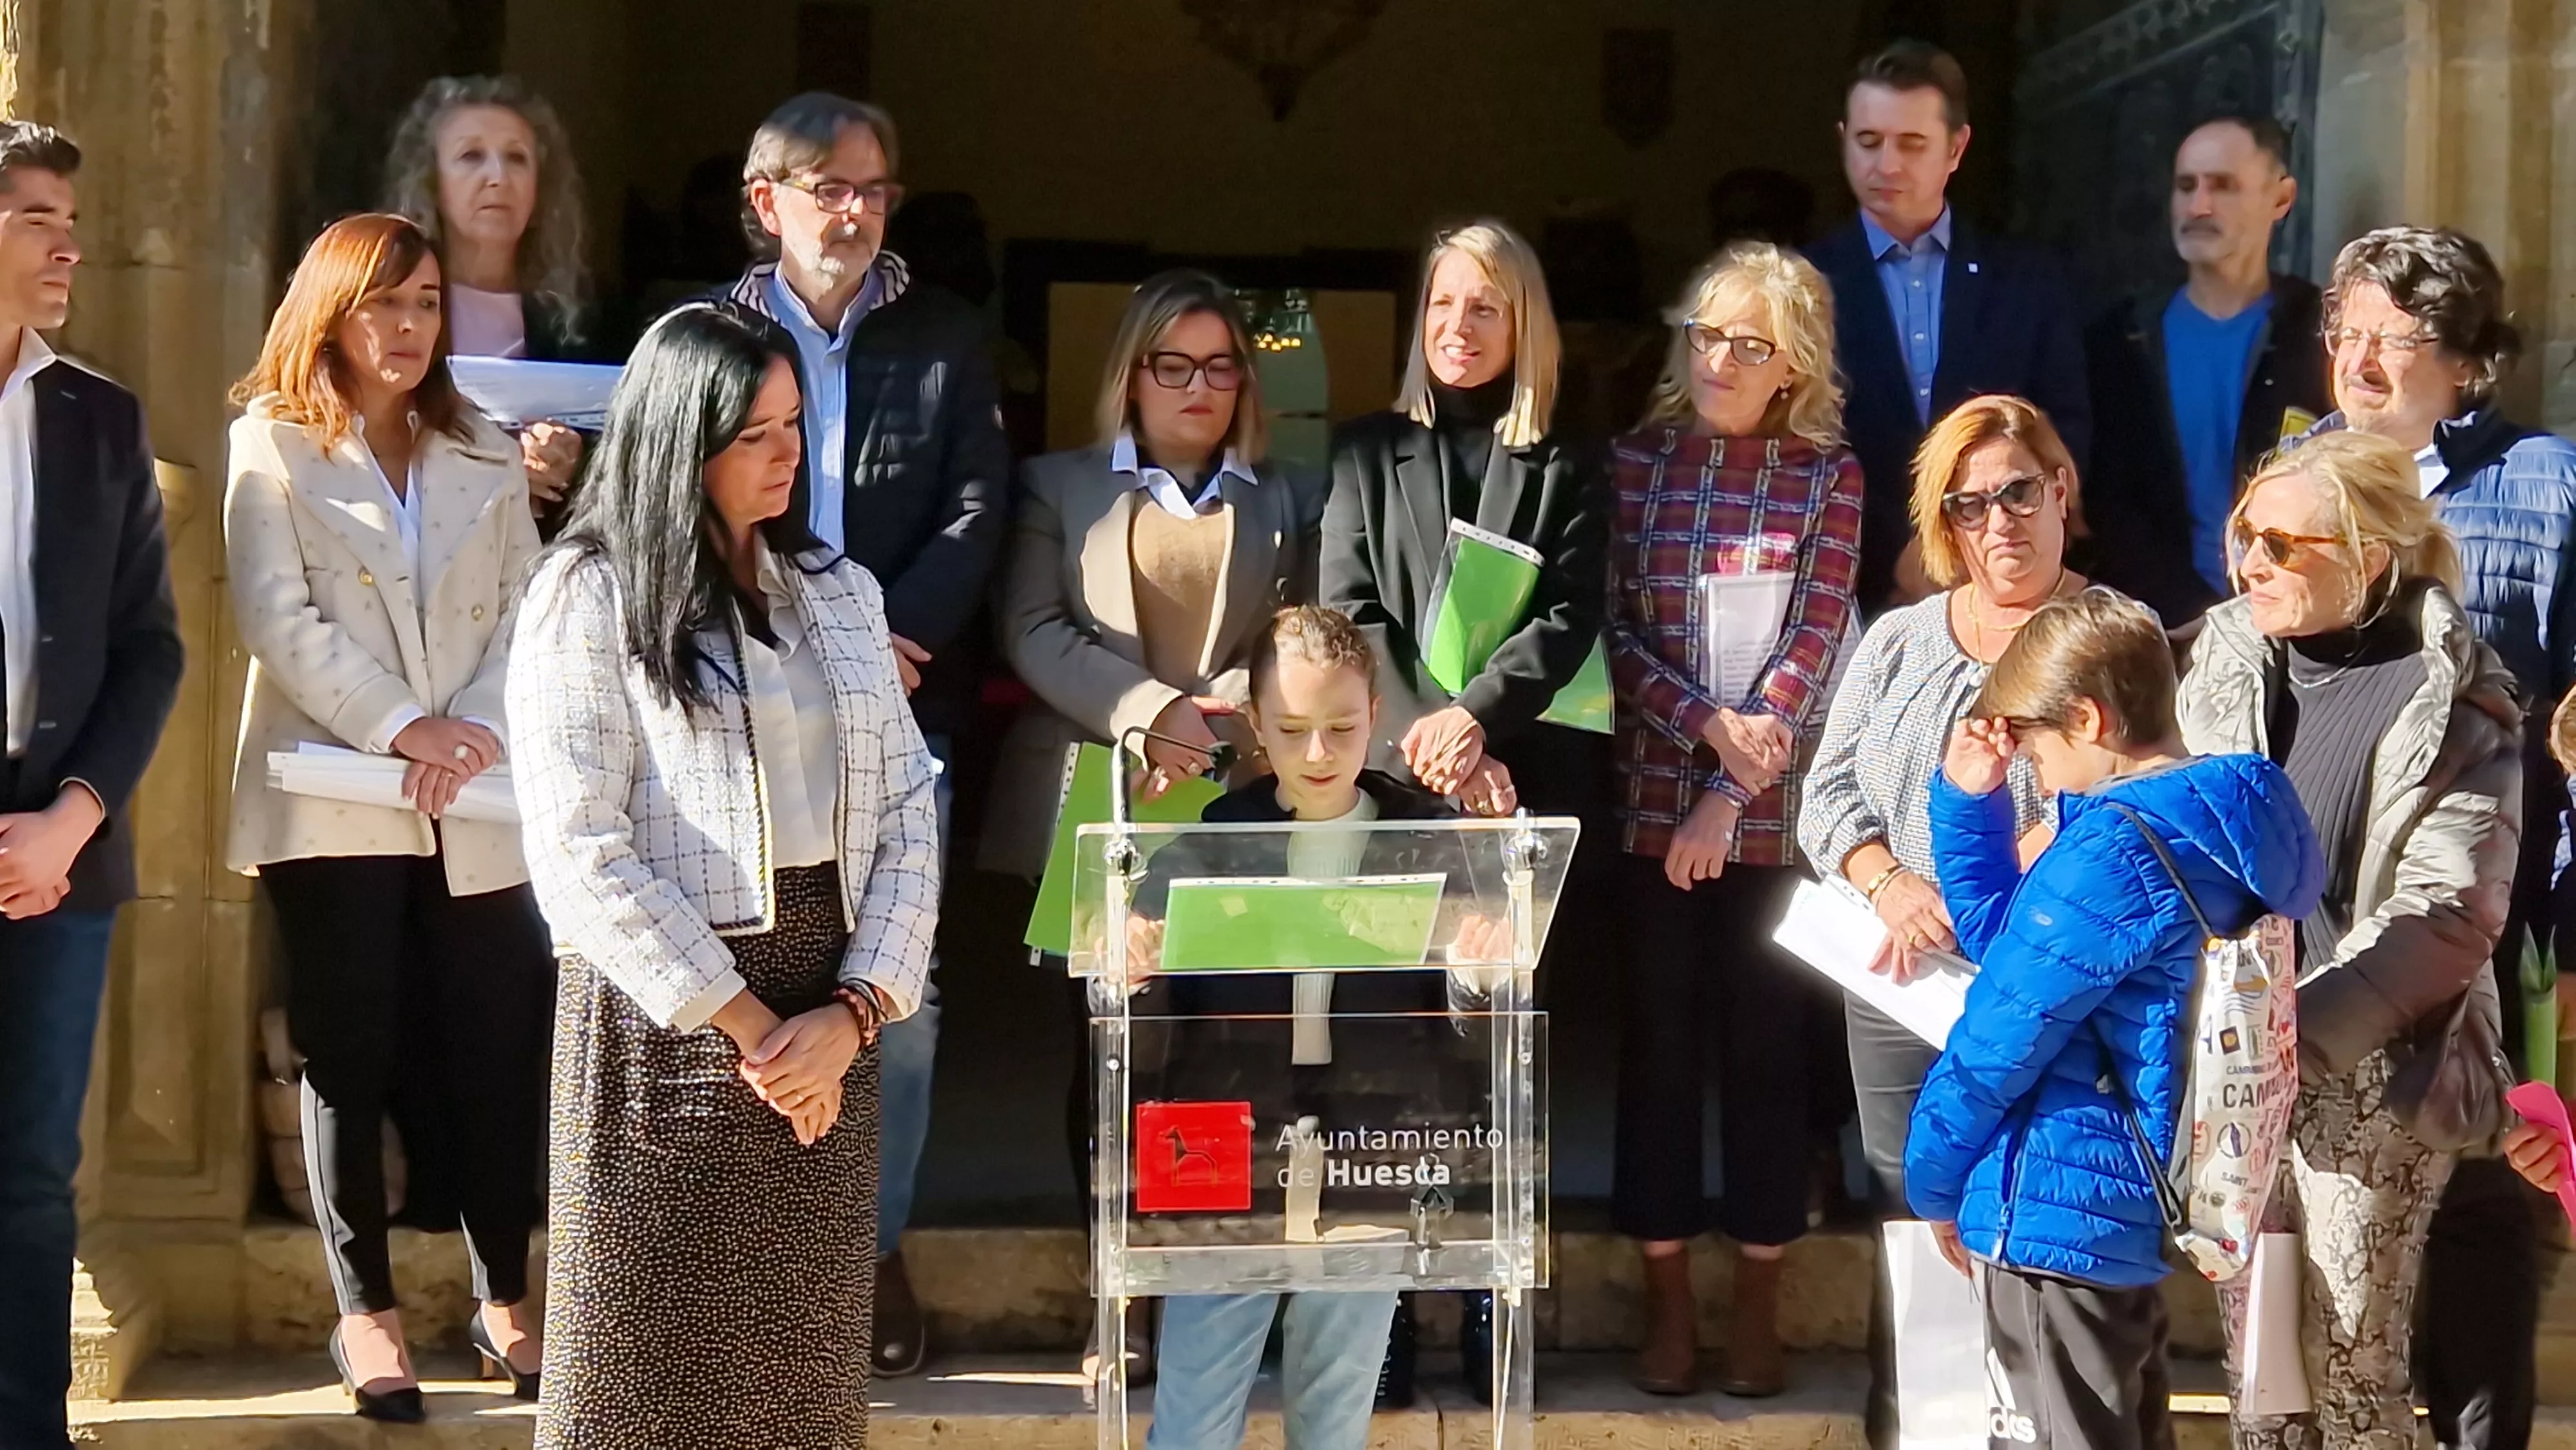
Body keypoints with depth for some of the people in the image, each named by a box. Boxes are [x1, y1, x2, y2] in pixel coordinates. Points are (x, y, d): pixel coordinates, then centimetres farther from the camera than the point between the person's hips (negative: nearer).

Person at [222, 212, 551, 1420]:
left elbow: (524, 614, 6)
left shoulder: (487, 455, 15)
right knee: (351, 1052, 0)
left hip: (473, 809, 3)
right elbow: (280, 620, -8)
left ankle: (505, 1298, 12)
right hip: (333, 799, -3)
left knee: (496, 1048, 0)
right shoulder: (272, 445, 3)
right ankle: (366, 1311, 7)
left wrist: (479, 732, -12)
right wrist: (406, 728, -16)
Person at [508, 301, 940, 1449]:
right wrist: (742, 1024, -13)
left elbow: (907, 815, 9)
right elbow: (580, 849, -11)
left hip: (827, 1028, 5)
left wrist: (855, 1011, -6)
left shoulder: (840, 591, 14)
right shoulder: (589, 594, -3)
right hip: (661, 1023, -5)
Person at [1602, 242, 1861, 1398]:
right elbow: (1615, 631, -1)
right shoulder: (1637, 462, 3)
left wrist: (1732, 794, -13)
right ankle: (1668, 1301, 15)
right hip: (1652, 796, 1)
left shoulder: (1826, 477, 0)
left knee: (1767, 1044, 5)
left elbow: (1815, 647, -6)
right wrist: (1708, 721, -16)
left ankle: (1757, 1305, 16)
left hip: (1772, 808, -1)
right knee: (1659, 1041, 6)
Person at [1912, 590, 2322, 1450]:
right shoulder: (2211, 824, 11)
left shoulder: (2116, 849, -21)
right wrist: (1968, 801, 12)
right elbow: (2010, 940, 22)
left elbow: (2005, 1033, -17)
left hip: (2055, 1210, -10)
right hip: (2137, 1202, 10)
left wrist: (1935, 1181, -4)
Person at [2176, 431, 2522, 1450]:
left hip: (2371, 1073, -4)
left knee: (2352, 1366, -1)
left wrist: (2295, 1028, -20)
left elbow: (2447, 916, -13)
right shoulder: (2225, 660, 5)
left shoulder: (2454, 703, -7)